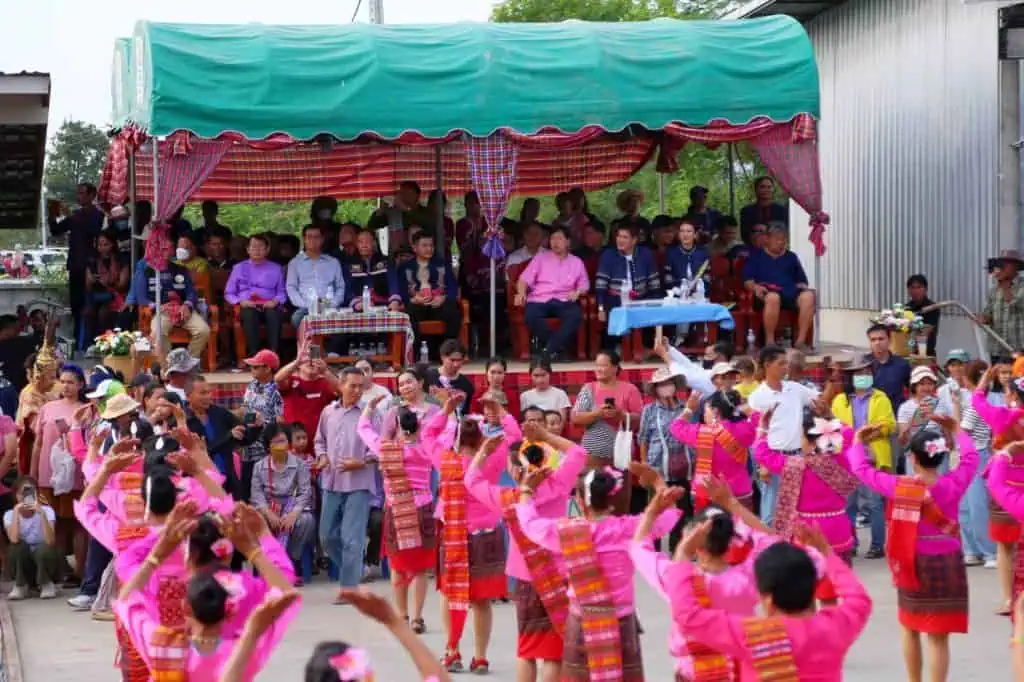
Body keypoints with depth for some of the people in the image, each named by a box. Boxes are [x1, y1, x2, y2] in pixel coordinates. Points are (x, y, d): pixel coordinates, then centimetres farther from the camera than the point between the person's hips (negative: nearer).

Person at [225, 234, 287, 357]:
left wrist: (276, 301, -6)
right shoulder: (238, 268, 22)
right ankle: (253, 354, -46)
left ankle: (273, 354, -45)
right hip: (248, 307, 0)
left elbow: (282, 292, 18)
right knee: (250, 314, -39)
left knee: (274, 313, -38)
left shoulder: (276, 269, 24)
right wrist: (240, 301, -4)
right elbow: (229, 293, 17)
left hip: (269, 306, 0)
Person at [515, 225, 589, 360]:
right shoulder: (541, 257, 14)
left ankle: (549, 349, -31)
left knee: (576, 314, -34)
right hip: (540, 300, -1)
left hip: (564, 301, 1)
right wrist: (521, 292, -15)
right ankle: (556, 347, -20)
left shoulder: (577, 262, 18)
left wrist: (578, 292, -8)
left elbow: (584, 284, 16)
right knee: (531, 315, -36)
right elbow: (525, 278, 6)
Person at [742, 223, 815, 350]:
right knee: (773, 297, -42)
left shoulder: (791, 257, 30)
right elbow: (747, 280, 9)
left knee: (808, 296, -31)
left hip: (791, 292, 3)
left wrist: (803, 286, 1)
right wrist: (755, 287, -13)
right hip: (767, 292, -3)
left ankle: (801, 341, -29)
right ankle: (769, 342, -33)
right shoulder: (756, 256, 20)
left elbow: (801, 280, 25)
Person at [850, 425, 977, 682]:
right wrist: (958, 431, 26)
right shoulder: (954, 484, -11)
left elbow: (862, 469, 3)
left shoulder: (898, 486, -11)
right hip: (947, 565, -1)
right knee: (938, 637, 0)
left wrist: (858, 442, 21)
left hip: (913, 564, 1)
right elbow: (971, 457, 9)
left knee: (910, 628, 22)